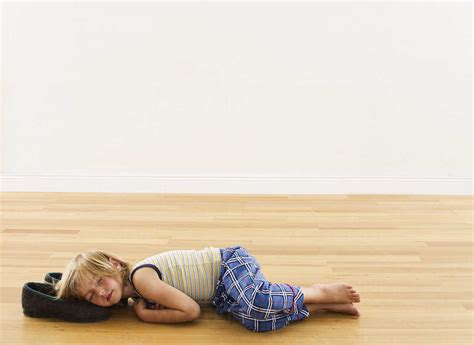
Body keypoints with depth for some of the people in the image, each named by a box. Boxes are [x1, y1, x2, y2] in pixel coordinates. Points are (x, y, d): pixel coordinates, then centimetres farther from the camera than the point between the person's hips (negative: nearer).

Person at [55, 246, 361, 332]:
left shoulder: (141, 278, -23)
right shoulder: (132, 287, 6)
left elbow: (192, 310, -22)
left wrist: (146, 315, -12)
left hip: (230, 264, -9)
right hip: (223, 291, 9)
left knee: (256, 306, -35)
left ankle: (316, 293, -12)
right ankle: (325, 305, -1)